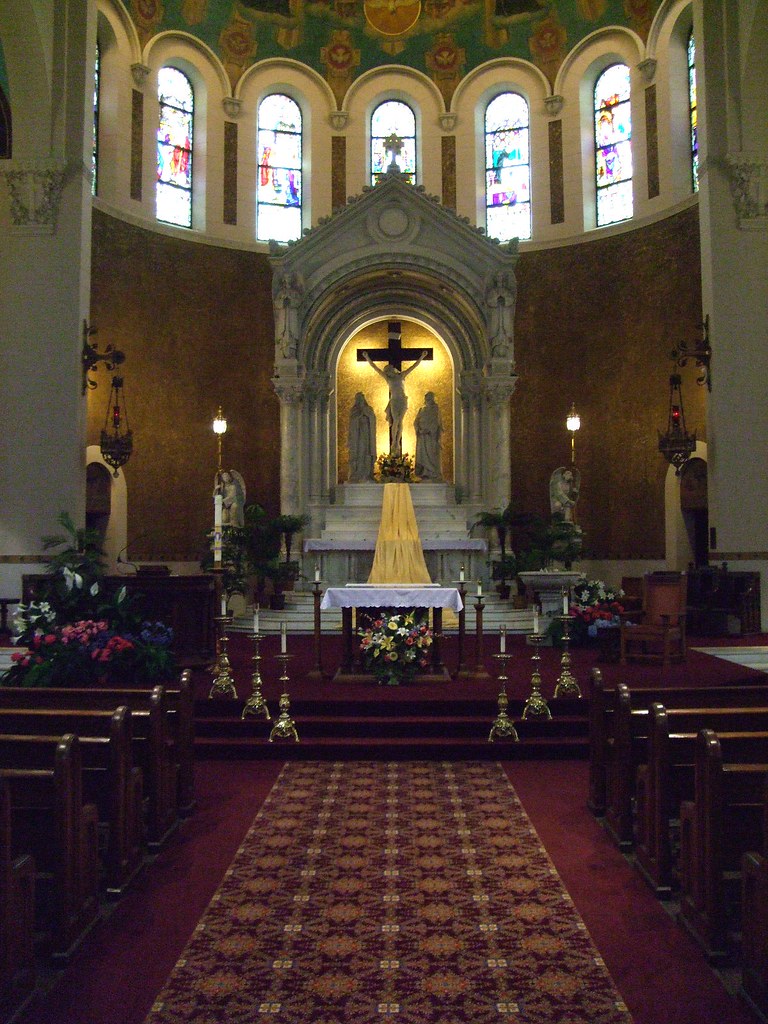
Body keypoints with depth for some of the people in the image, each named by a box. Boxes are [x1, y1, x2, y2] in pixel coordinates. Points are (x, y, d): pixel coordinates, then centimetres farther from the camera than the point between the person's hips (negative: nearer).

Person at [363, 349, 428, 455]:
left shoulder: (401, 375, 12)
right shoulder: (387, 378, 9)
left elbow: (414, 366, 11)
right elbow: (375, 367, 6)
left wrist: (422, 356, 7)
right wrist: (367, 357, 2)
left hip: (404, 400, 1)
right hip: (394, 401, -1)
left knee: (400, 422, 1)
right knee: (396, 421, -9)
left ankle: (398, 443, 6)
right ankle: (393, 442, 4)